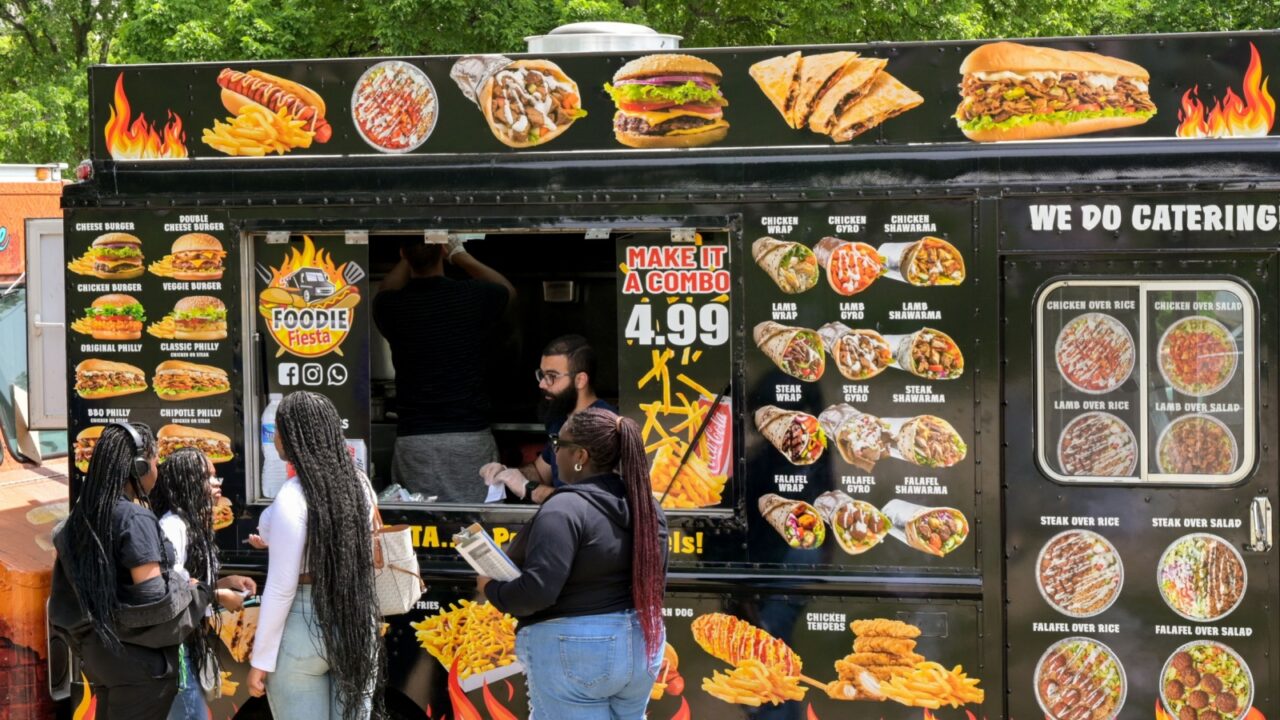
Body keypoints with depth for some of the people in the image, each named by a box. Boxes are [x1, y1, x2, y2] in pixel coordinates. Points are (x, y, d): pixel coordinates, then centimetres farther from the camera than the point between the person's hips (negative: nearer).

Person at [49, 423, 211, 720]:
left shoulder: (85, 514, 5)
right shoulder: (134, 519, -19)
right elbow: (153, 600, -22)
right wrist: (196, 593, -6)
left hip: (99, 651, 8)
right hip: (138, 660, -8)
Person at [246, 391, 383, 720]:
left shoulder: (292, 498, -17)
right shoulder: (358, 484, 3)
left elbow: (281, 587, -17)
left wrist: (261, 659, -10)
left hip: (304, 625, -6)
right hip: (356, 622, 6)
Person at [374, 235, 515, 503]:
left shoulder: (392, 307, -1)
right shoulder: (473, 296, -2)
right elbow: (507, 289, 24)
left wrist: (410, 257, 35)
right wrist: (461, 255, 32)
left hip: (413, 439, 1)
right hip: (470, 436, -1)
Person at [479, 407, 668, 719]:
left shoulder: (566, 508, -18)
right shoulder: (646, 505, 7)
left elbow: (538, 591, -25)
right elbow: (656, 583, 13)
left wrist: (492, 589, -7)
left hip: (577, 651, -8)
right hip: (641, 645, 8)